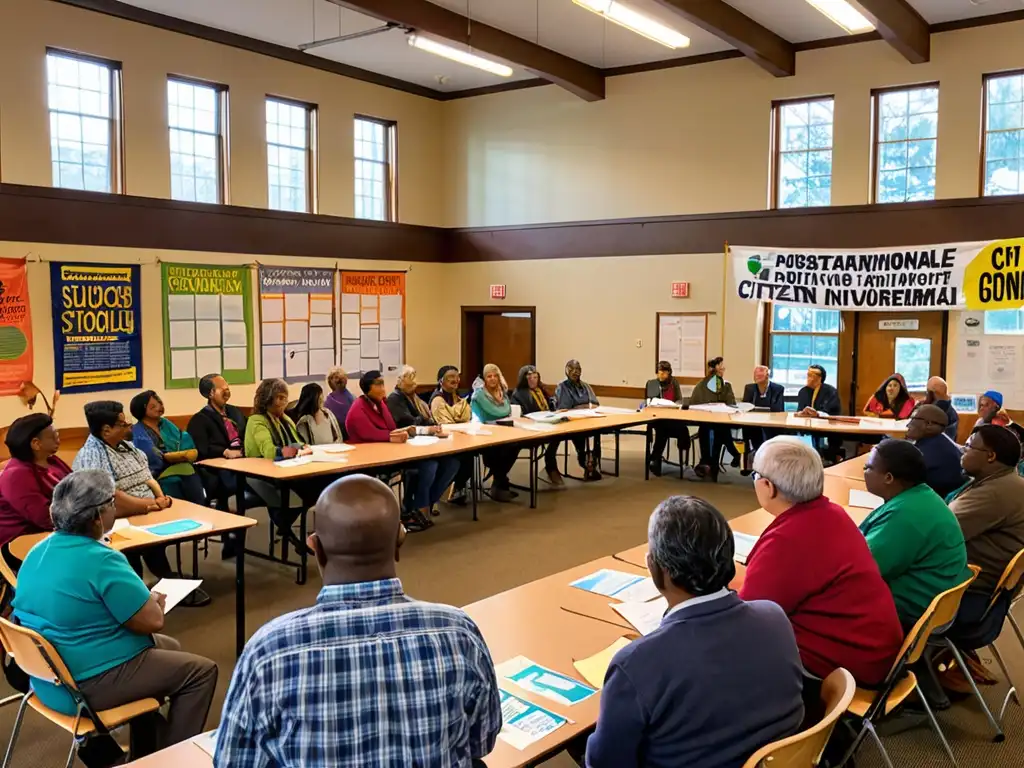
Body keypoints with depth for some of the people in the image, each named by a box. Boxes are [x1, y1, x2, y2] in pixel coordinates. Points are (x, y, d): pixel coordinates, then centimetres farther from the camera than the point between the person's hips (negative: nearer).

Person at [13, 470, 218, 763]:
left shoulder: (39, 551, 2)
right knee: (201, 671, -1)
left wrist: (140, 599, 8)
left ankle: (146, 751, 31)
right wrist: (153, 599, 0)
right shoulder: (101, 562, -26)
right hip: (87, 685, -9)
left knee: (169, 648, 25)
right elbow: (153, 620, -22)